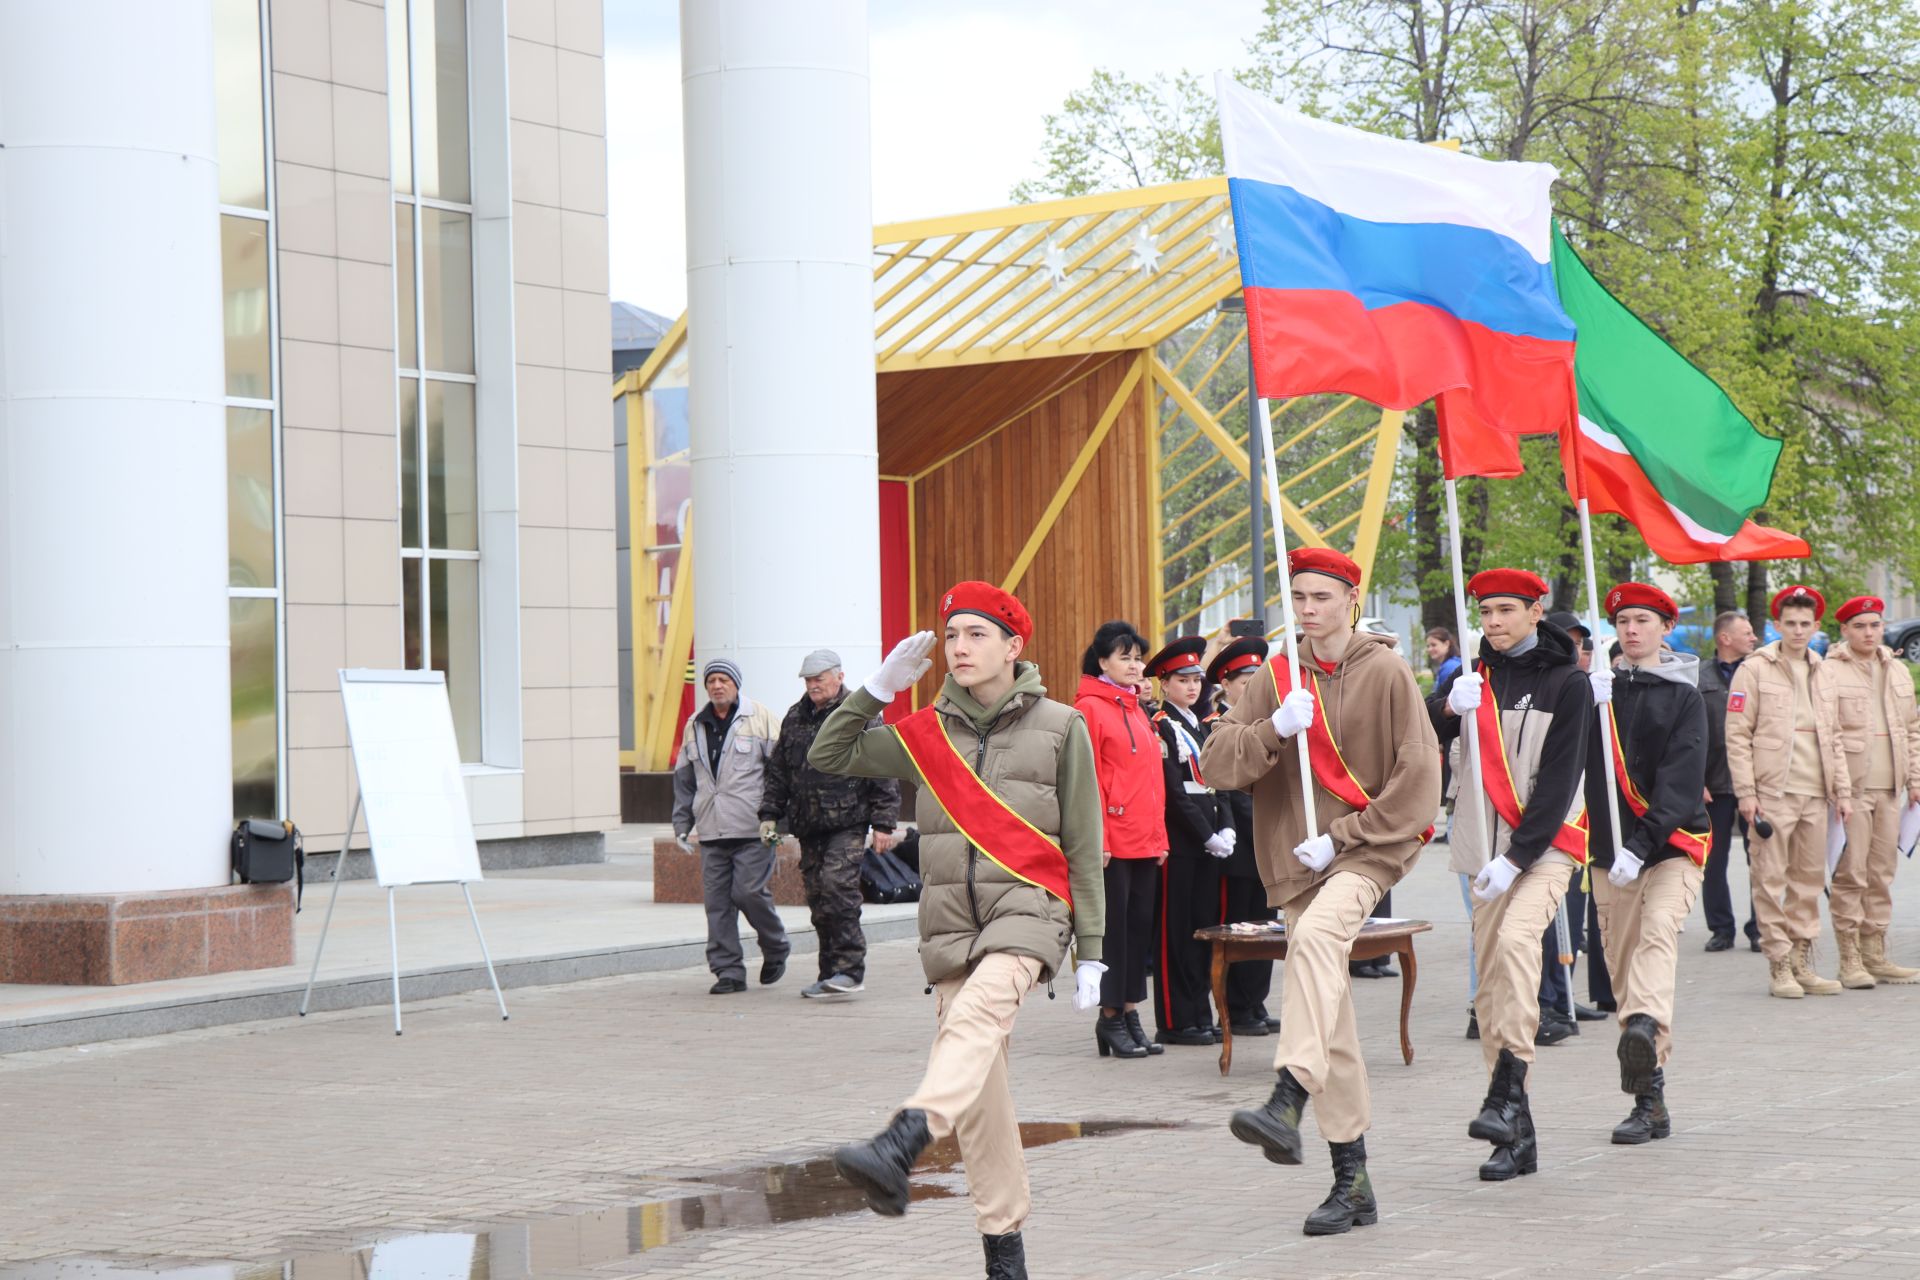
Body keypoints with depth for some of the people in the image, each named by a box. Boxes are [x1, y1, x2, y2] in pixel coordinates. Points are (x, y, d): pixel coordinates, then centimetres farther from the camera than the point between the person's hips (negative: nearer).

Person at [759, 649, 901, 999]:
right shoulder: (795, 718, 16)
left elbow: (882, 773, -4)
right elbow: (777, 771, 23)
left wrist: (883, 824, -9)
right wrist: (769, 814, 15)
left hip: (848, 823, -6)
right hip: (808, 826, 6)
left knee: (838, 885, -19)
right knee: (817, 895, 5)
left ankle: (849, 968, -15)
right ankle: (832, 973, 12)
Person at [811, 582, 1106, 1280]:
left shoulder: (1059, 727, 4)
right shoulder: (928, 732, 12)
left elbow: (1084, 847, 6)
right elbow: (827, 756, 14)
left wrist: (1091, 953, 4)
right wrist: (878, 687, 3)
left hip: (1028, 910, -4)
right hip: (950, 921, 4)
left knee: (977, 1014, -32)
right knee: (980, 1091, 2)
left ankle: (897, 1148, -52)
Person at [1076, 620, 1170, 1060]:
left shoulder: (1138, 711, 17)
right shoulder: (1091, 708, -7)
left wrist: (1160, 835, 14)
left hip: (1145, 840, 8)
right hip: (1112, 840, -7)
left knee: (1140, 926, 9)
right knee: (1114, 927, -2)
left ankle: (1130, 1012, 15)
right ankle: (1111, 1017, 4)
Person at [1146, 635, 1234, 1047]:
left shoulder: (1203, 726, 18)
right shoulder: (1160, 726, -7)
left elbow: (1216, 784, 16)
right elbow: (1173, 791, -13)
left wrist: (1225, 829, 1)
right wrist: (1207, 836, -14)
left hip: (1208, 840, 8)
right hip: (1178, 842, -8)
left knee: (1205, 927, 9)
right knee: (1175, 930, -4)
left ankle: (1200, 1015, 14)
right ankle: (1174, 1022, -2)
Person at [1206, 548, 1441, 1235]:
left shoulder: (1385, 673, -2)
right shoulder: (1277, 679, 11)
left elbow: (1418, 776, -7)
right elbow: (1216, 761, 3)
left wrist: (1340, 837, -12)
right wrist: (1274, 729, -15)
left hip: (1367, 849, -5)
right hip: (1297, 862, 5)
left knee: (1315, 935, -35)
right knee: (1332, 1021, 4)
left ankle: (1286, 1102, -49)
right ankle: (1352, 1182, 11)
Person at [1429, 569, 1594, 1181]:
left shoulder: (1567, 682, -4)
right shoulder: (1479, 674, 11)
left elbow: (1558, 779, -10)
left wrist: (1516, 857, -16)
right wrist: (1449, 707, -19)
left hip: (1546, 844, -5)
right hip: (1488, 850, 5)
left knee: (1515, 939, -30)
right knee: (1490, 987, 2)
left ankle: (1506, 1095, -33)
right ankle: (1517, 1136, 7)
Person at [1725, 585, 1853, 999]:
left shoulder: (1823, 674, 16)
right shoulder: (1755, 670, -1)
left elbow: (1834, 738, 20)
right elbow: (1737, 735, -4)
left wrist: (1842, 790, 13)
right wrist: (1746, 792, -11)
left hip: (1814, 794, 5)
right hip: (1772, 793, -5)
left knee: (1809, 879, 7)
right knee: (1771, 880, -4)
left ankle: (1801, 962, 13)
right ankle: (1779, 966, 0)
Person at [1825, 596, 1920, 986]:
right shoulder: (1828, 672, -5)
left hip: (1889, 789, 6)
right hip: (1850, 788, -6)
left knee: (1882, 873, 8)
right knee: (1850, 874, -6)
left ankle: (1875, 954, 14)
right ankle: (1849, 960, -2)